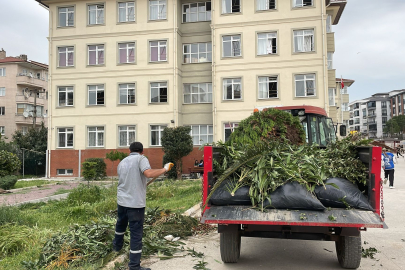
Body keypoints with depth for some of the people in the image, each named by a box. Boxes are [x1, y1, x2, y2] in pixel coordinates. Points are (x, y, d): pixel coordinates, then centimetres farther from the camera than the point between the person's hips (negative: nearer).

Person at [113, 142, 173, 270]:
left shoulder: (122, 162, 12)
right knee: (136, 233, -1)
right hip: (135, 203, -7)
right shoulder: (141, 159, -9)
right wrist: (165, 169, -16)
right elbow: (149, 173, -27)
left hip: (122, 201, 7)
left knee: (121, 224, 31)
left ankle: (117, 245, 53)